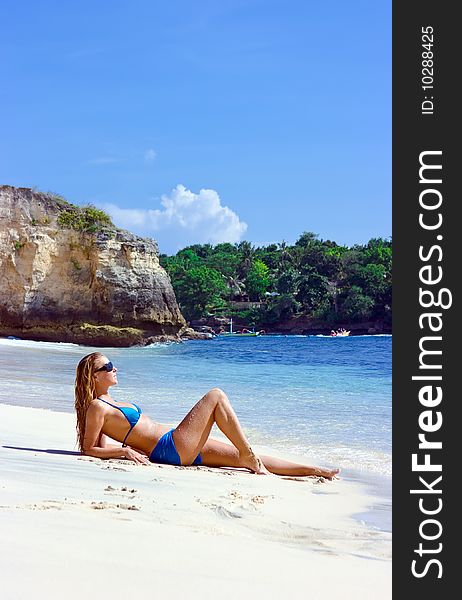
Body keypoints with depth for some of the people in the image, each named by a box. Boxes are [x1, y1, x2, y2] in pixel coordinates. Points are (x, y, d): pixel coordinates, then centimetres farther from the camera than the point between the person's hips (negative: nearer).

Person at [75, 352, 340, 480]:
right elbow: (89, 448, -11)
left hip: (183, 449, 9)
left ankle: (312, 471, 5)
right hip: (170, 449, -9)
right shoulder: (96, 407, -7)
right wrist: (126, 450, -18)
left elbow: (103, 446, 23)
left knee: (241, 456, 4)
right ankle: (250, 455, -7)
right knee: (216, 396, -10)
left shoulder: (109, 402, 20)